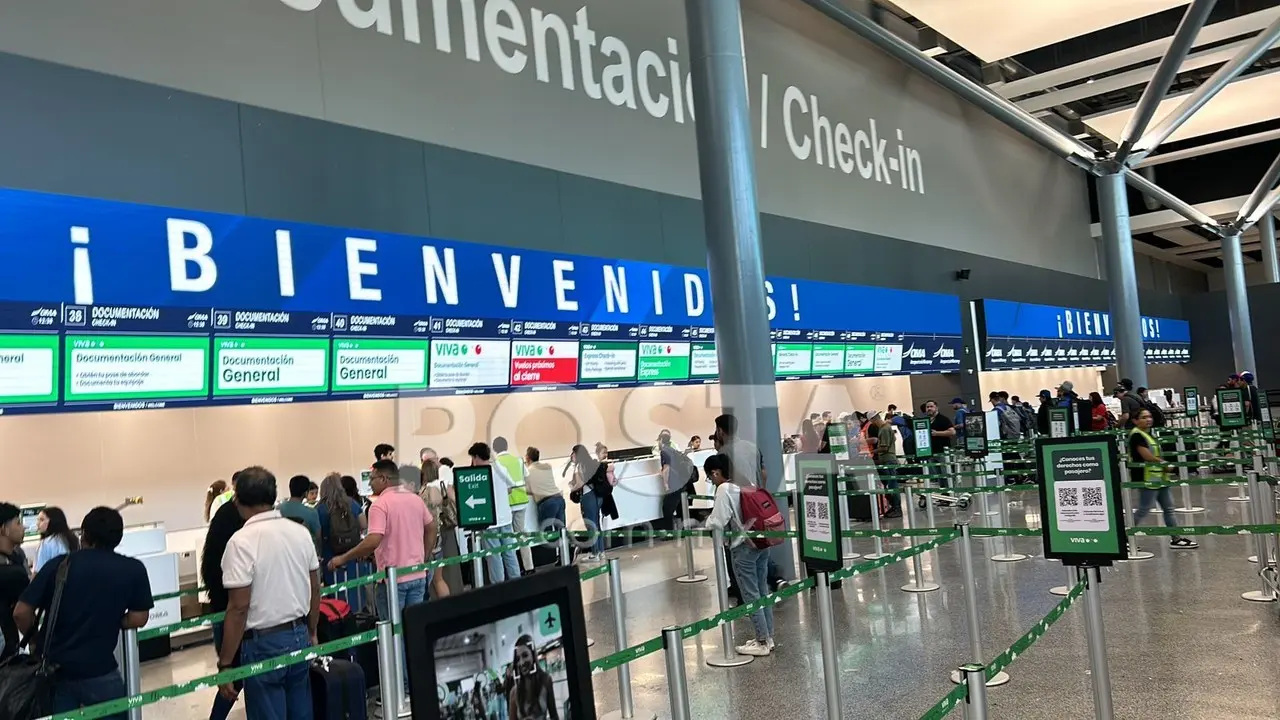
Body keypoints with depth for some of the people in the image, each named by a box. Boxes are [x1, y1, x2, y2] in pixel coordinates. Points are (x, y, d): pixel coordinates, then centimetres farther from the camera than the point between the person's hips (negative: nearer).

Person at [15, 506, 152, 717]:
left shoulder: (59, 565, -2)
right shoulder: (133, 569, -6)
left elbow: (21, 613, -3)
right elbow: (137, 619, -6)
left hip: (54, 669, 2)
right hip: (99, 671, -2)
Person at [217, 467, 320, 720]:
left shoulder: (242, 542, -14)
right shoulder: (301, 532, 3)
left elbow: (239, 607, -16)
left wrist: (225, 664, -10)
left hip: (264, 644, -6)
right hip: (299, 637, 6)